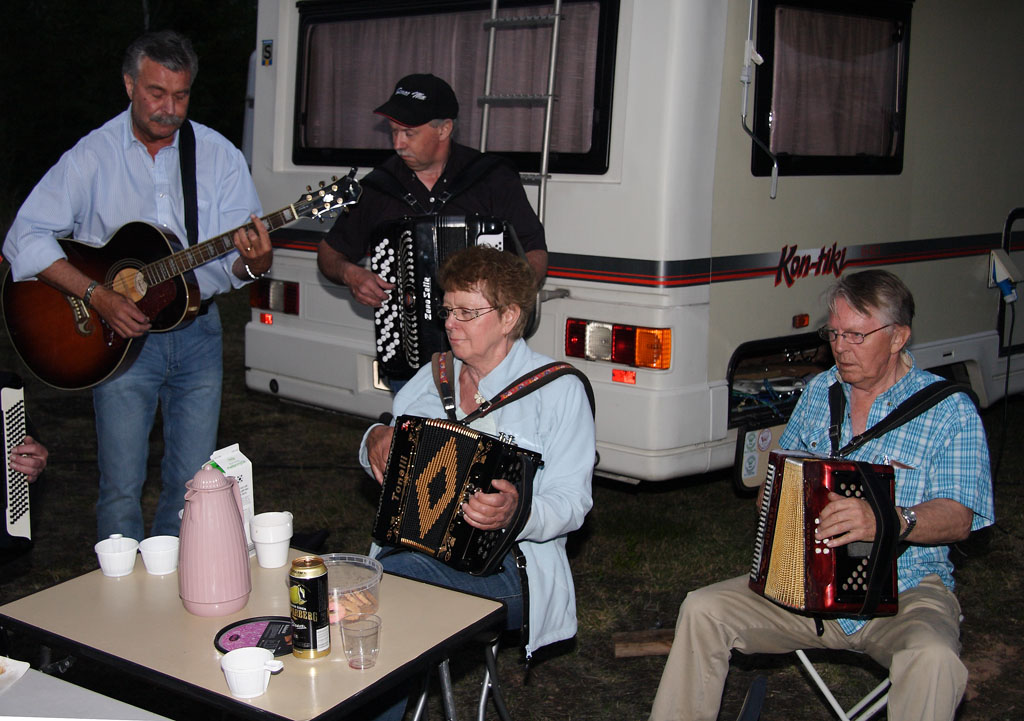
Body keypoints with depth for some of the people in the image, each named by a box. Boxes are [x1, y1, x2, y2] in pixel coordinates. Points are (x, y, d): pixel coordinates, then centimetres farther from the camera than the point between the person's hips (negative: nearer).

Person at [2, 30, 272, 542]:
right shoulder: (92, 156, -5)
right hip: (121, 332, -2)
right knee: (121, 488, -1)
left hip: (197, 331, 2)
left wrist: (253, 260, -26)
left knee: (193, 486, 7)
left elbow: (241, 264, -1)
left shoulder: (218, 155, 0)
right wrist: (97, 295, -21)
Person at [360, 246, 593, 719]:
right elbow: (388, 467, 24)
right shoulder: (432, 378, 16)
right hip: (414, 546, 5)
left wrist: (515, 513, -29)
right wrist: (375, 442, 1)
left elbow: (571, 503, -8)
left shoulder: (558, 389, -2)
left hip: (506, 564, -5)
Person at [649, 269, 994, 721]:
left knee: (932, 658, -36)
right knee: (701, 611, -12)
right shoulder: (819, 391, 10)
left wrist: (889, 521, -35)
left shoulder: (950, 410, -6)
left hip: (905, 594, -4)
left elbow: (959, 518, -16)